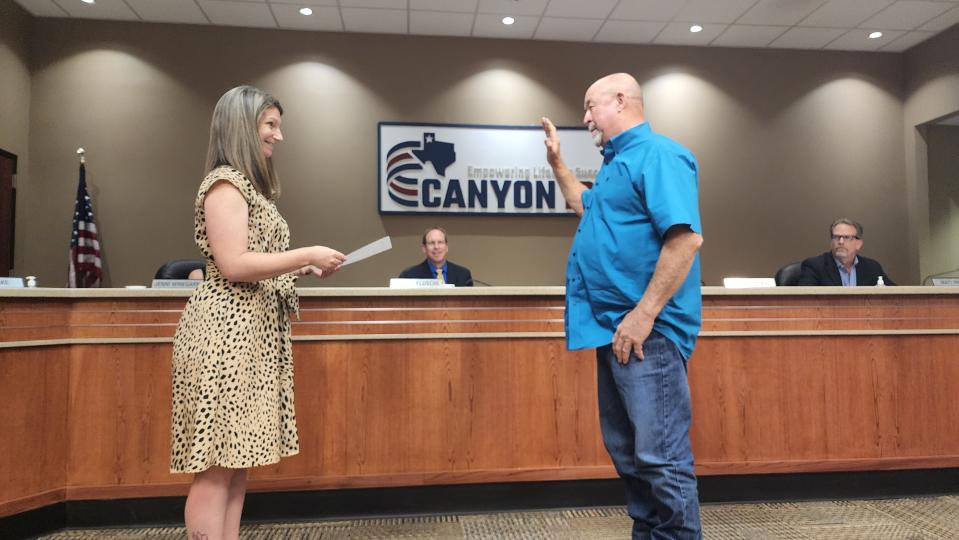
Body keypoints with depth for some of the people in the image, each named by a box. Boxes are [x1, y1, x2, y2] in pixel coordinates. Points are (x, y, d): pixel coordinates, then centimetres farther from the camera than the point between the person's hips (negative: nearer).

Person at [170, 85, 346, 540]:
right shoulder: (225, 182, -9)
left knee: (238, 458, 11)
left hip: (253, 331, 10)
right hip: (227, 331, -10)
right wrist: (308, 255, -13)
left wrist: (303, 268, 8)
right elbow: (233, 265, -19)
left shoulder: (250, 185, 20)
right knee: (217, 466, -4)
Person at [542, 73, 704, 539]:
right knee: (627, 451, 17)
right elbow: (586, 205, 41)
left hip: (647, 331, -10)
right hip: (613, 327, 11)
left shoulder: (657, 154, -11)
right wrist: (556, 162, 33)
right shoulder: (617, 162, 20)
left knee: (661, 456, -5)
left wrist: (643, 315, -24)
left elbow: (686, 238, -23)